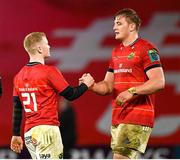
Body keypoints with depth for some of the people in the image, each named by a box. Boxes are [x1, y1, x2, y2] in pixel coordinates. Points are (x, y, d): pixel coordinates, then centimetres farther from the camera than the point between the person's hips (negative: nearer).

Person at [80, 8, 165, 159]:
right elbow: (108, 85, 21)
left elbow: (159, 82, -17)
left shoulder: (147, 49, -8)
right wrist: (91, 85, 0)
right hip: (118, 117, 9)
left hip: (137, 117, -8)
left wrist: (132, 91, -24)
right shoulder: (117, 51, 19)